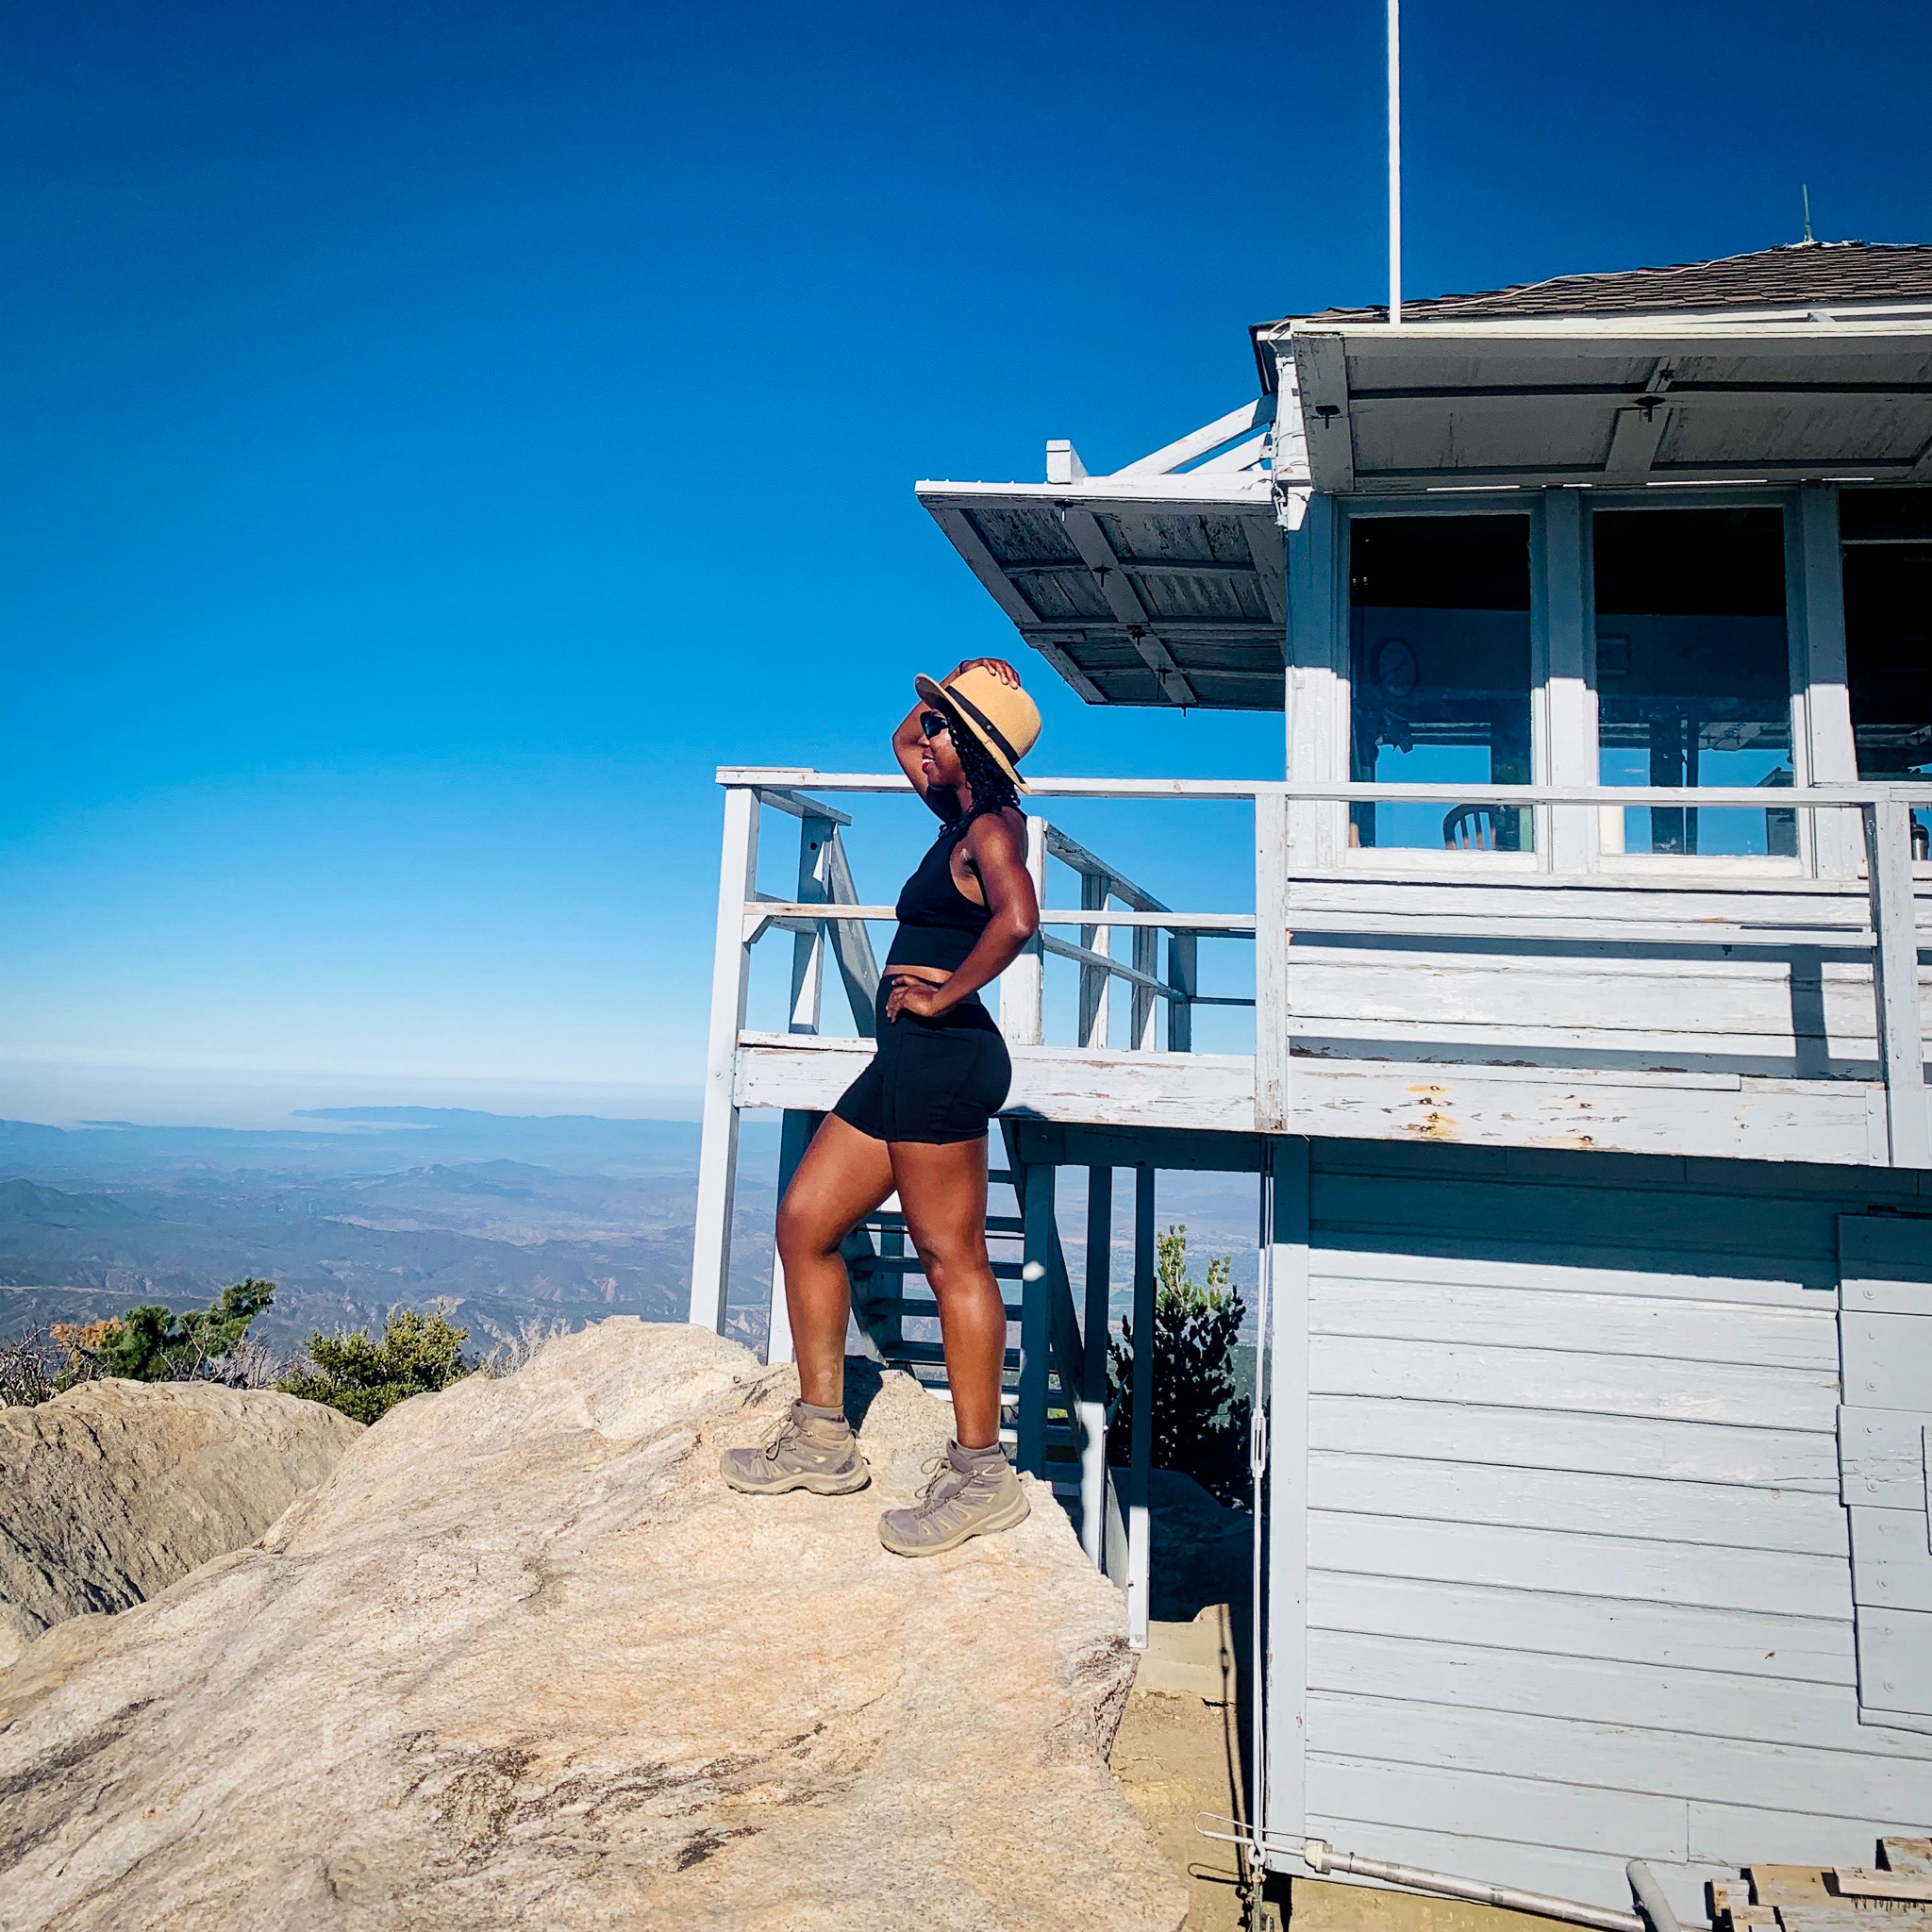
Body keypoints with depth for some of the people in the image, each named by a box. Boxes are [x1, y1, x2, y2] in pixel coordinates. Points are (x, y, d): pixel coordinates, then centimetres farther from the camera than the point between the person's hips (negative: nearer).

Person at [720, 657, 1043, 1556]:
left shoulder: (990, 828, -8)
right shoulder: (961, 817, 19)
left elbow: (1019, 915, -29)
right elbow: (900, 739, 35)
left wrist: (944, 995, -20)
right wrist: (966, 682, 22)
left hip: (944, 1055, -10)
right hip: (910, 1063, 10)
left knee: (951, 1257, -6)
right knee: (804, 1221, 10)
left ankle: (980, 1475, 5)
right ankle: (821, 1437, 18)